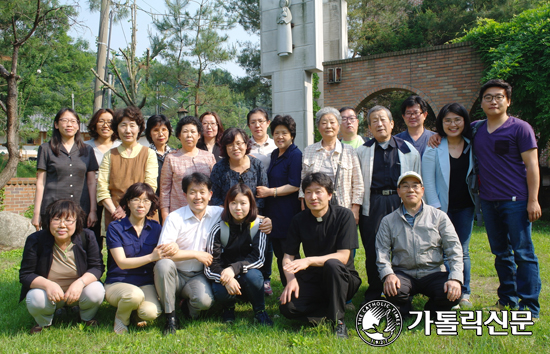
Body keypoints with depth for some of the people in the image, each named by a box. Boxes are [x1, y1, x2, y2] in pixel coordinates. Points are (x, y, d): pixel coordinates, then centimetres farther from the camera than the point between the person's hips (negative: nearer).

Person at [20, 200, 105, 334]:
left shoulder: (87, 237, -13)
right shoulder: (35, 241, -15)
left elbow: (97, 267, -11)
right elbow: (25, 275, -12)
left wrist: (81, 282, -32)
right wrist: (48, 284, -32)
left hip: (77, 293, 1)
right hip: (49, 293, 0)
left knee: (96, 291, -29)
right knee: (36, 299, -32)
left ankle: (87, 317, 8)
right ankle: (44, 323, 6)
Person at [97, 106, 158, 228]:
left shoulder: (149, 154, 5)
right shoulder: (110, 155, 10)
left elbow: (150, 187, -4)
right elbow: (102, 188, 2)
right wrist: (114, 211, -11)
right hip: (114, 217, 1)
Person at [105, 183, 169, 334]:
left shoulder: (155, 228, 6)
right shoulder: (115, 228, -5)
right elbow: (122, 262, -14)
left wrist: (171, 251, -19)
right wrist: (151, 257, -26)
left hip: (146, 283, 2)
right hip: (118, 283, -2)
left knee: (151, 312, -29)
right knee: (134, 295, -36)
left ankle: (139, 314, 10)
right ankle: (121, 318, -1)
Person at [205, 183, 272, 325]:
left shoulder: (257, 226, -7)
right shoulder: (219, 228, -8)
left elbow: (258, 258, -15)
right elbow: (210, 264, -12)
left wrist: (234, 268, -32)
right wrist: (226, 279, -33)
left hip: (247, 273, 0)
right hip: (224, 276, 0)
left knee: (252, 275, -34)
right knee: (220, 291, -32)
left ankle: (259, 310, -6)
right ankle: (228, 308, 5)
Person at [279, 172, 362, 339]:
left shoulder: (343, 215, -11)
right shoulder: (299, 220, 0)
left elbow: (343, 256, -18)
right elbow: (288, 256, 0)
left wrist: (309, 261, -30)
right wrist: (291, 279, -21)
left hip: (342, 279, -3)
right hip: (313, 280, 3)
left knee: (332, 264, -37)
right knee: (287, 307, -23)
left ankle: (338, 321, -19)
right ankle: (335, 308, -1)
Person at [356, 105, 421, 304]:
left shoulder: (408, 150, 9)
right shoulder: (363, 151, 11)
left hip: (400, 202, 0)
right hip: (373, 204, 0)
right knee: (372, 250, 2)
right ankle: (373, 295, 17)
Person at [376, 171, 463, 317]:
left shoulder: (439, 216, 7)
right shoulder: (388, 221, 9)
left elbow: (454, 249, 1)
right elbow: (382, 252, 0)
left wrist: (455, 279, -14)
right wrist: (388, 275, -20)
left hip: (433, 273, 1)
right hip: (403, 274, 0)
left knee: (452, 293, -28)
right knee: (392, 291, -32)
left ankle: (433, 311, 8)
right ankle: (404, 312, 5)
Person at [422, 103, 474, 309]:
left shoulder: (472, 146, 4)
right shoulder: (434, 148, -4)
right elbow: (428, 181, -5)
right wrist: (435, 207, -11)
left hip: (465, 206, 3)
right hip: (443, 207, -2)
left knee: (462, 251, 7)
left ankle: (464, 293, 19)